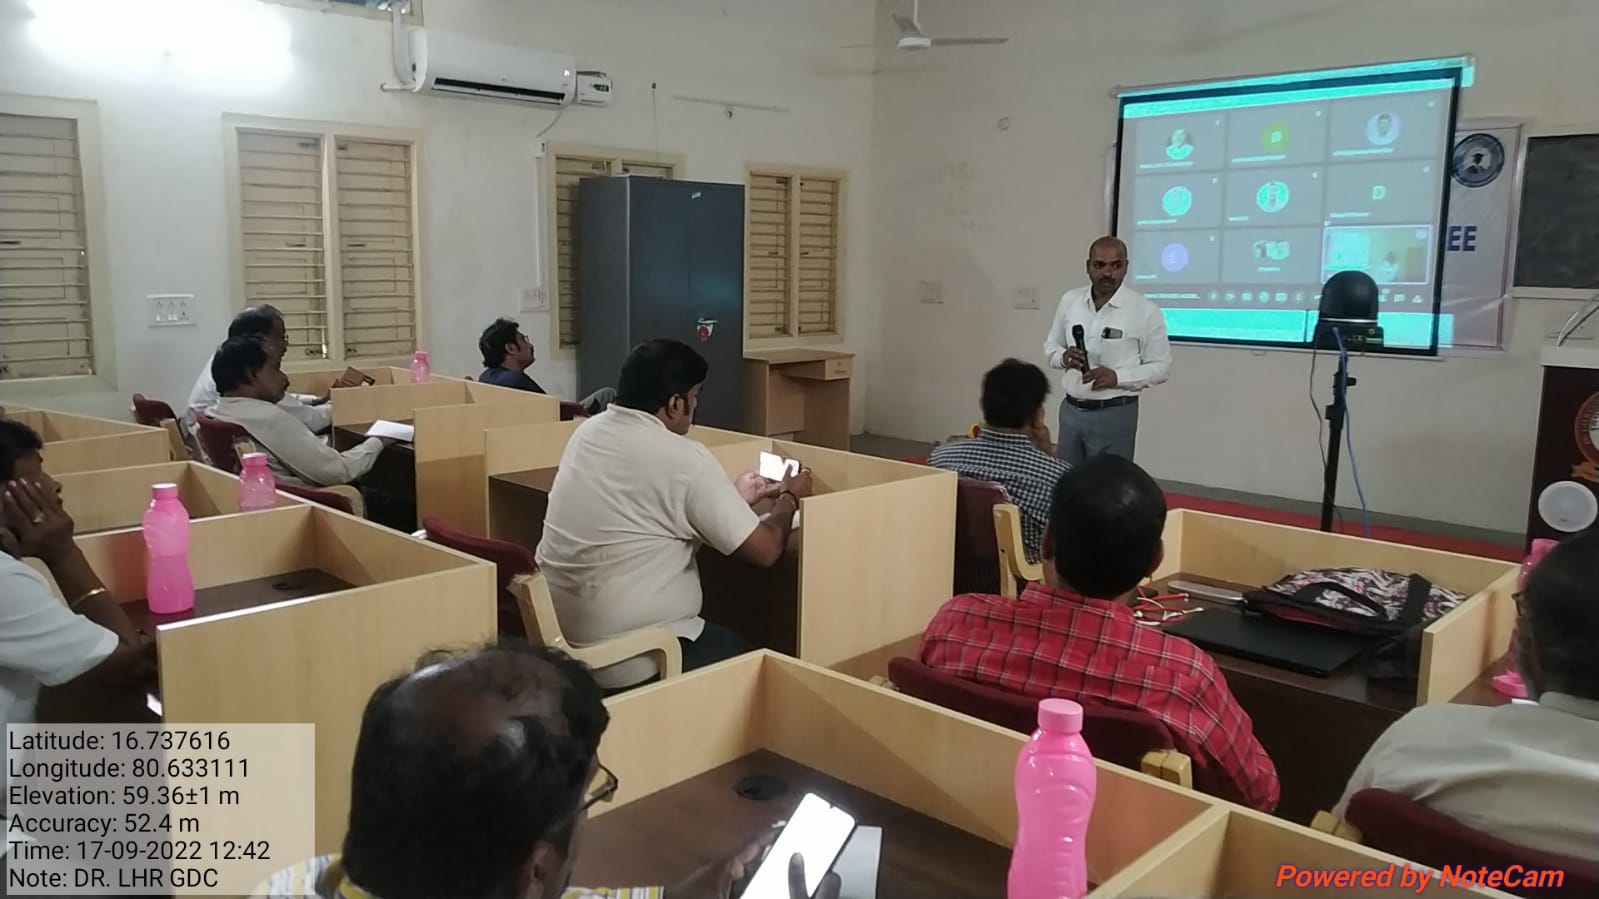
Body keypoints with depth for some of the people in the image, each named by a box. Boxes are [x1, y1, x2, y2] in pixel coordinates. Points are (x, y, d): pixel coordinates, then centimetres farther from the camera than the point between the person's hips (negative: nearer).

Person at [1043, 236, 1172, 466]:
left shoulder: (1146, 311, -9)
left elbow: (1161, 367, -6)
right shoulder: (1069, 301, 4)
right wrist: (1064, 357, -10)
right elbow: (1050, 345, 14)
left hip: (1114, 414, -4)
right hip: (1071, 410, 4)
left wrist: (1117, 377, -21)